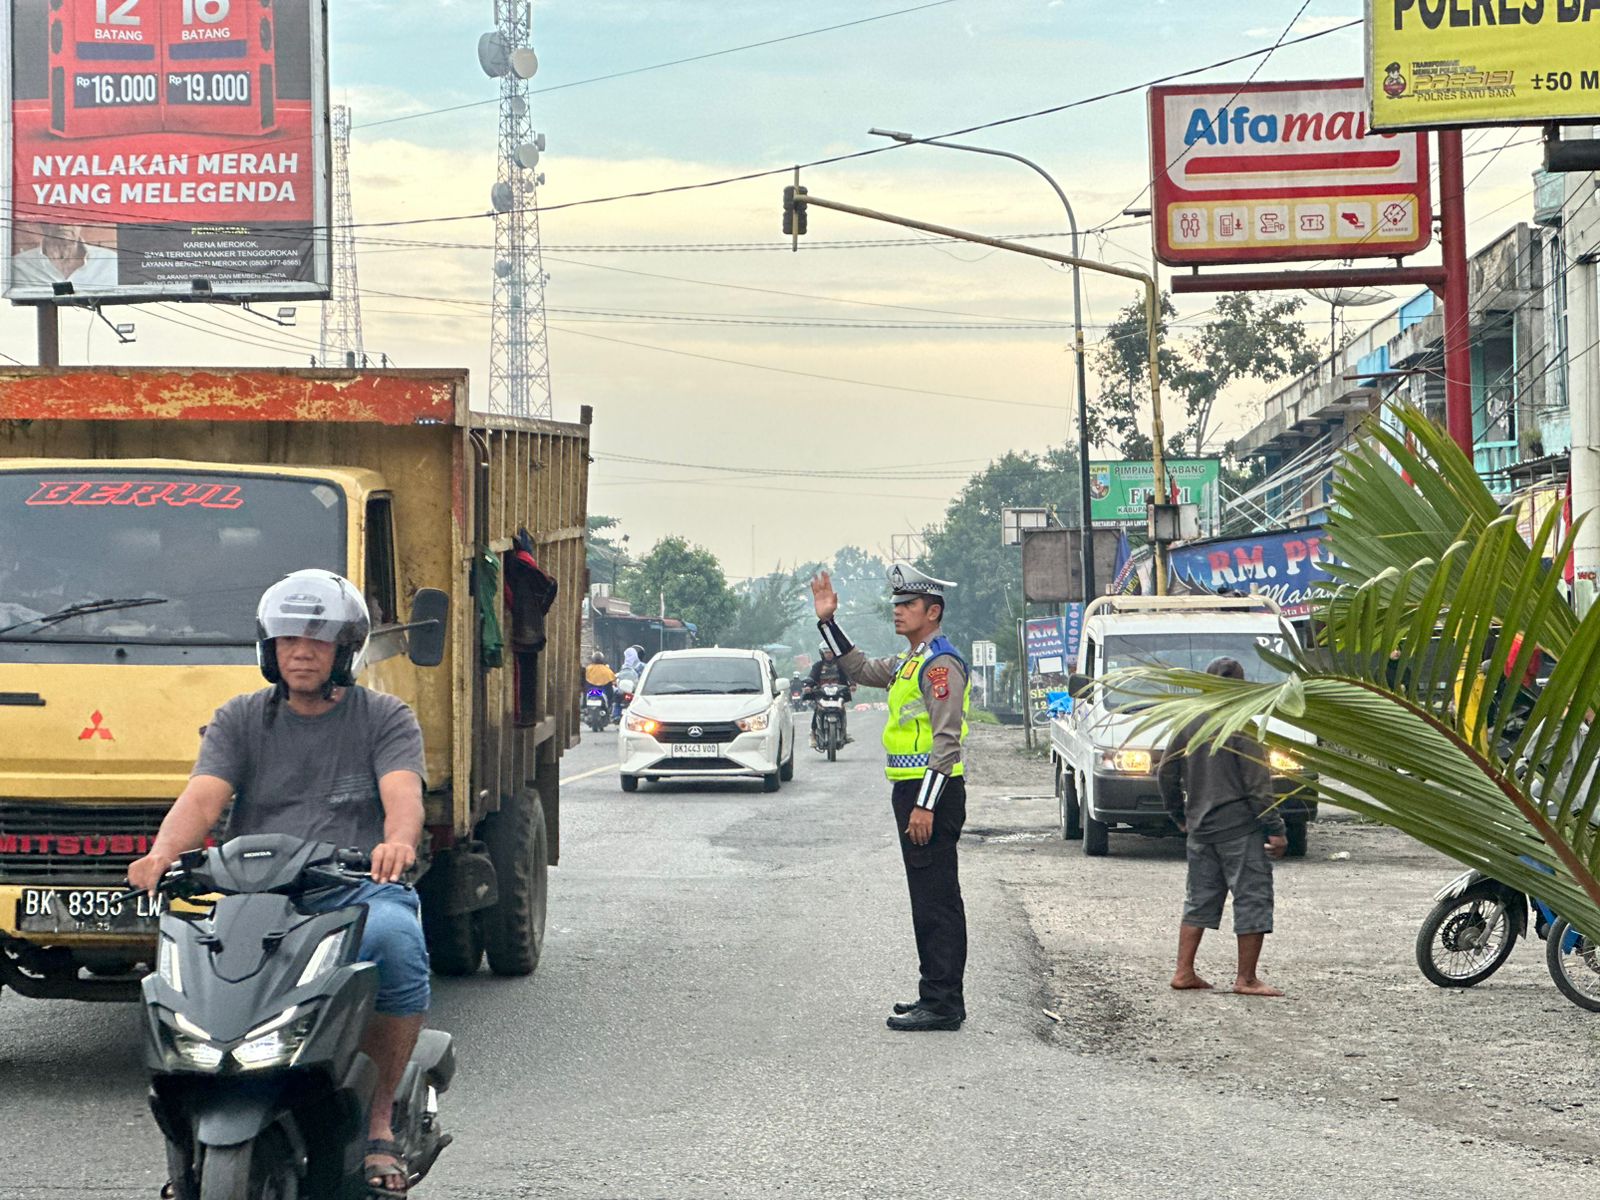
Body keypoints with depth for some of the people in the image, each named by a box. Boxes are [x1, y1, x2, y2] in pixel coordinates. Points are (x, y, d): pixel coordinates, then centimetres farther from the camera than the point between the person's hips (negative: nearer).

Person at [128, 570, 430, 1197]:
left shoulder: (386, 718, 11)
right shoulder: (240, 720, 17)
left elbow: (403, 794, -9)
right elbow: (202, 796, 1)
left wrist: (398, 841, -34)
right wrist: (163, 851, -23)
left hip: (357, 888, -2)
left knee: (395, 938, -36)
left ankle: (378, 1119, -21)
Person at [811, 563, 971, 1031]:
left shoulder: (941, 663, -15)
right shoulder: (909, 661, 17)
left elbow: (946, 741, -21)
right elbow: (861, 669, 31)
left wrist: (925, 805, -24)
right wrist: (828, 621, 21)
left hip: (933, 792, -11)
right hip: (911, 789, 11)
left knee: (937, 901, -9)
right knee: (929, 900, 13)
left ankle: (942, 1005, -8)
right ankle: (938, 997, 19)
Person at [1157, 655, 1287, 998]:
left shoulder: (1189, 725, 5)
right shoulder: (1242, 728, -13)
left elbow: (1166, 774, 11)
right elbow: (1258, 785, -15)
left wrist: (1179, 815, 23)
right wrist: (1275, 829, -11)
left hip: (1200, 827, 6)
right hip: (1240, 827, -6)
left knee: (1199, 899, 15)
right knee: (1252, 899, 1)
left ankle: (1184, 972, 13)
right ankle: (1246, 979, 0)